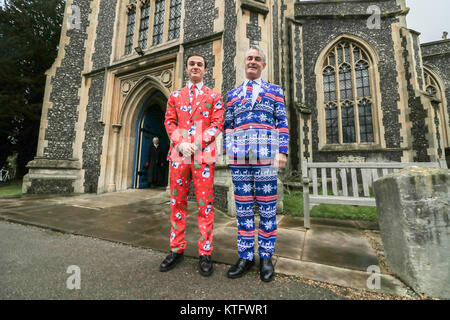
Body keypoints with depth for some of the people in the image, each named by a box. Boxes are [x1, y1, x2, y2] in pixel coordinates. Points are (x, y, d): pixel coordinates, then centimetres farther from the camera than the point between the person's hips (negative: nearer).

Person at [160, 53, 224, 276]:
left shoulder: (214, 96, 12)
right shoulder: (175, 96, 19)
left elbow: (217, 124, 1)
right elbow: (169, 122, 10)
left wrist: (197, 144, -12)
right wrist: (180, 143, -9)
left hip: (204, 154, -2)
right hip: (178, 153, 3)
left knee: (205, 203, -1)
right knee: (177, 202, 6)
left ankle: (205, 253, 12)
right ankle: (177, 249, 21)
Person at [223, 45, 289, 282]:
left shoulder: (275, 91, 15)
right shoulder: (232, 94, 20)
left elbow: (282, 123, 7)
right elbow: (228, 126, 15)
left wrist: (283, 151, -4)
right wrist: (229, 151, 3)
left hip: (266, 155, -1)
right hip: (239, 157, 2)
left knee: (267, 208, 4)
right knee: (243, 207, 5)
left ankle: (266, 257, 19)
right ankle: (245, 256, 19)